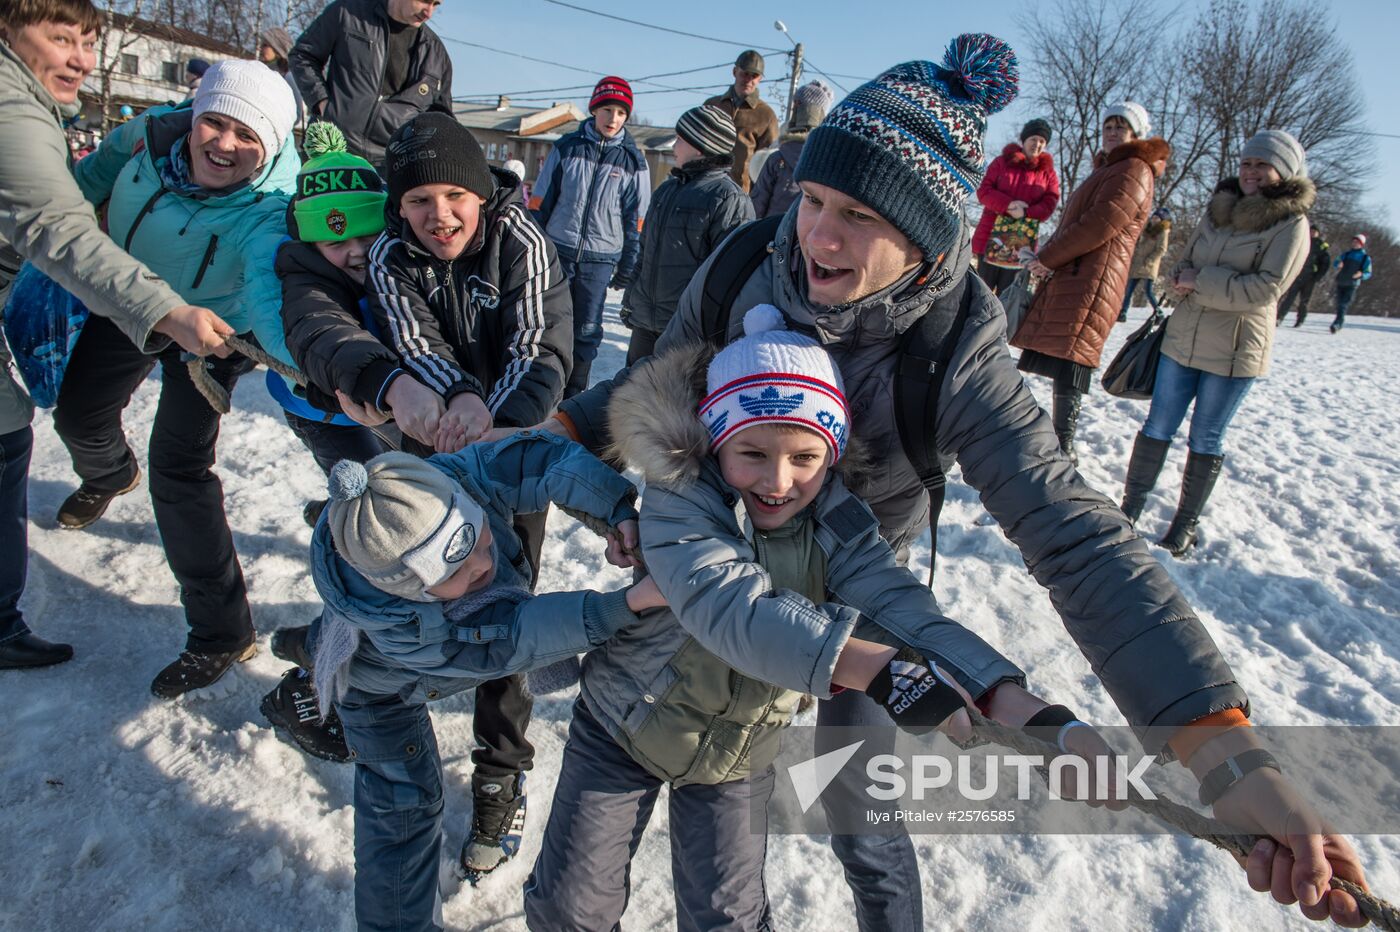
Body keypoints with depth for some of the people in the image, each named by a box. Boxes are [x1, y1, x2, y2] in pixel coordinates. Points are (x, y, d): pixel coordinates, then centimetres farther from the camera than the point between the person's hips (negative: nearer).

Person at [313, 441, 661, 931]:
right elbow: (514, 640, -44)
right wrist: (628, 603, -54)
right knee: (404, 802, -3)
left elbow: (544, 457, -36)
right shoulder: (399, 630, -48)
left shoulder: (458, 478, -42)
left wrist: (620, 511, -51)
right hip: (380, 688, -5)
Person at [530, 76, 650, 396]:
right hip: (556, 250, 0)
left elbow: (636, 219, 6)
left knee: (586, 330, 5)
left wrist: (628, 267, 3)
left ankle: (574, 394, 18)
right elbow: (539, 202, 6)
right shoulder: (566, 148, 3)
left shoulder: (633, 161, 3)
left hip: (600, 258, 0)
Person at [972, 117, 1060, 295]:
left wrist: (1025, 212, -18)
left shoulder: (1048, 172, 10)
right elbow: (983, 191, -1)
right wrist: (1008, 204, -17)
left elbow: (1049, 205, 0)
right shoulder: (1002, 162, 9)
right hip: (992, 239, -1)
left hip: (1021, 244, 1)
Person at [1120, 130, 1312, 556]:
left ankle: (1186, 523, 18)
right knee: (1157, 426, 7)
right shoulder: (1219, 209, 10)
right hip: (1183, 338, 5)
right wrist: (1181, 277, -6)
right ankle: (1130, 508, 16)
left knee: (1206, 440, 5)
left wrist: (1200, 281, -15)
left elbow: (1265, 288, -17)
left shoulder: (1291, 223, -8)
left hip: (1235, 350, -5)